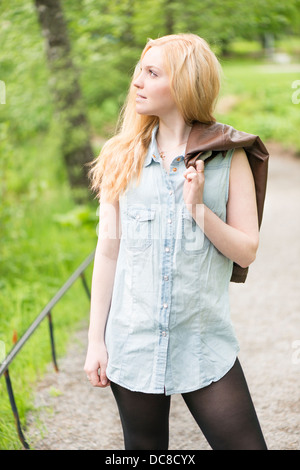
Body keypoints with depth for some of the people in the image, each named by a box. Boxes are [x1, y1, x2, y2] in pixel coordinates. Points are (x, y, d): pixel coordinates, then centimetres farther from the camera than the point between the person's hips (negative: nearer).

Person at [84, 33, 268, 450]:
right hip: (132, 343, 2)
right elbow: (108, 250, 4)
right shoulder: (122, 157, 2)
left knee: (245, 444, -2)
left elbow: (247, 252, -2)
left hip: (206, 344, -1)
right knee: (144, 446, 13)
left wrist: (198, 207, -17)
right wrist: (96, 340, 3)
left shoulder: (228, 157, -2)